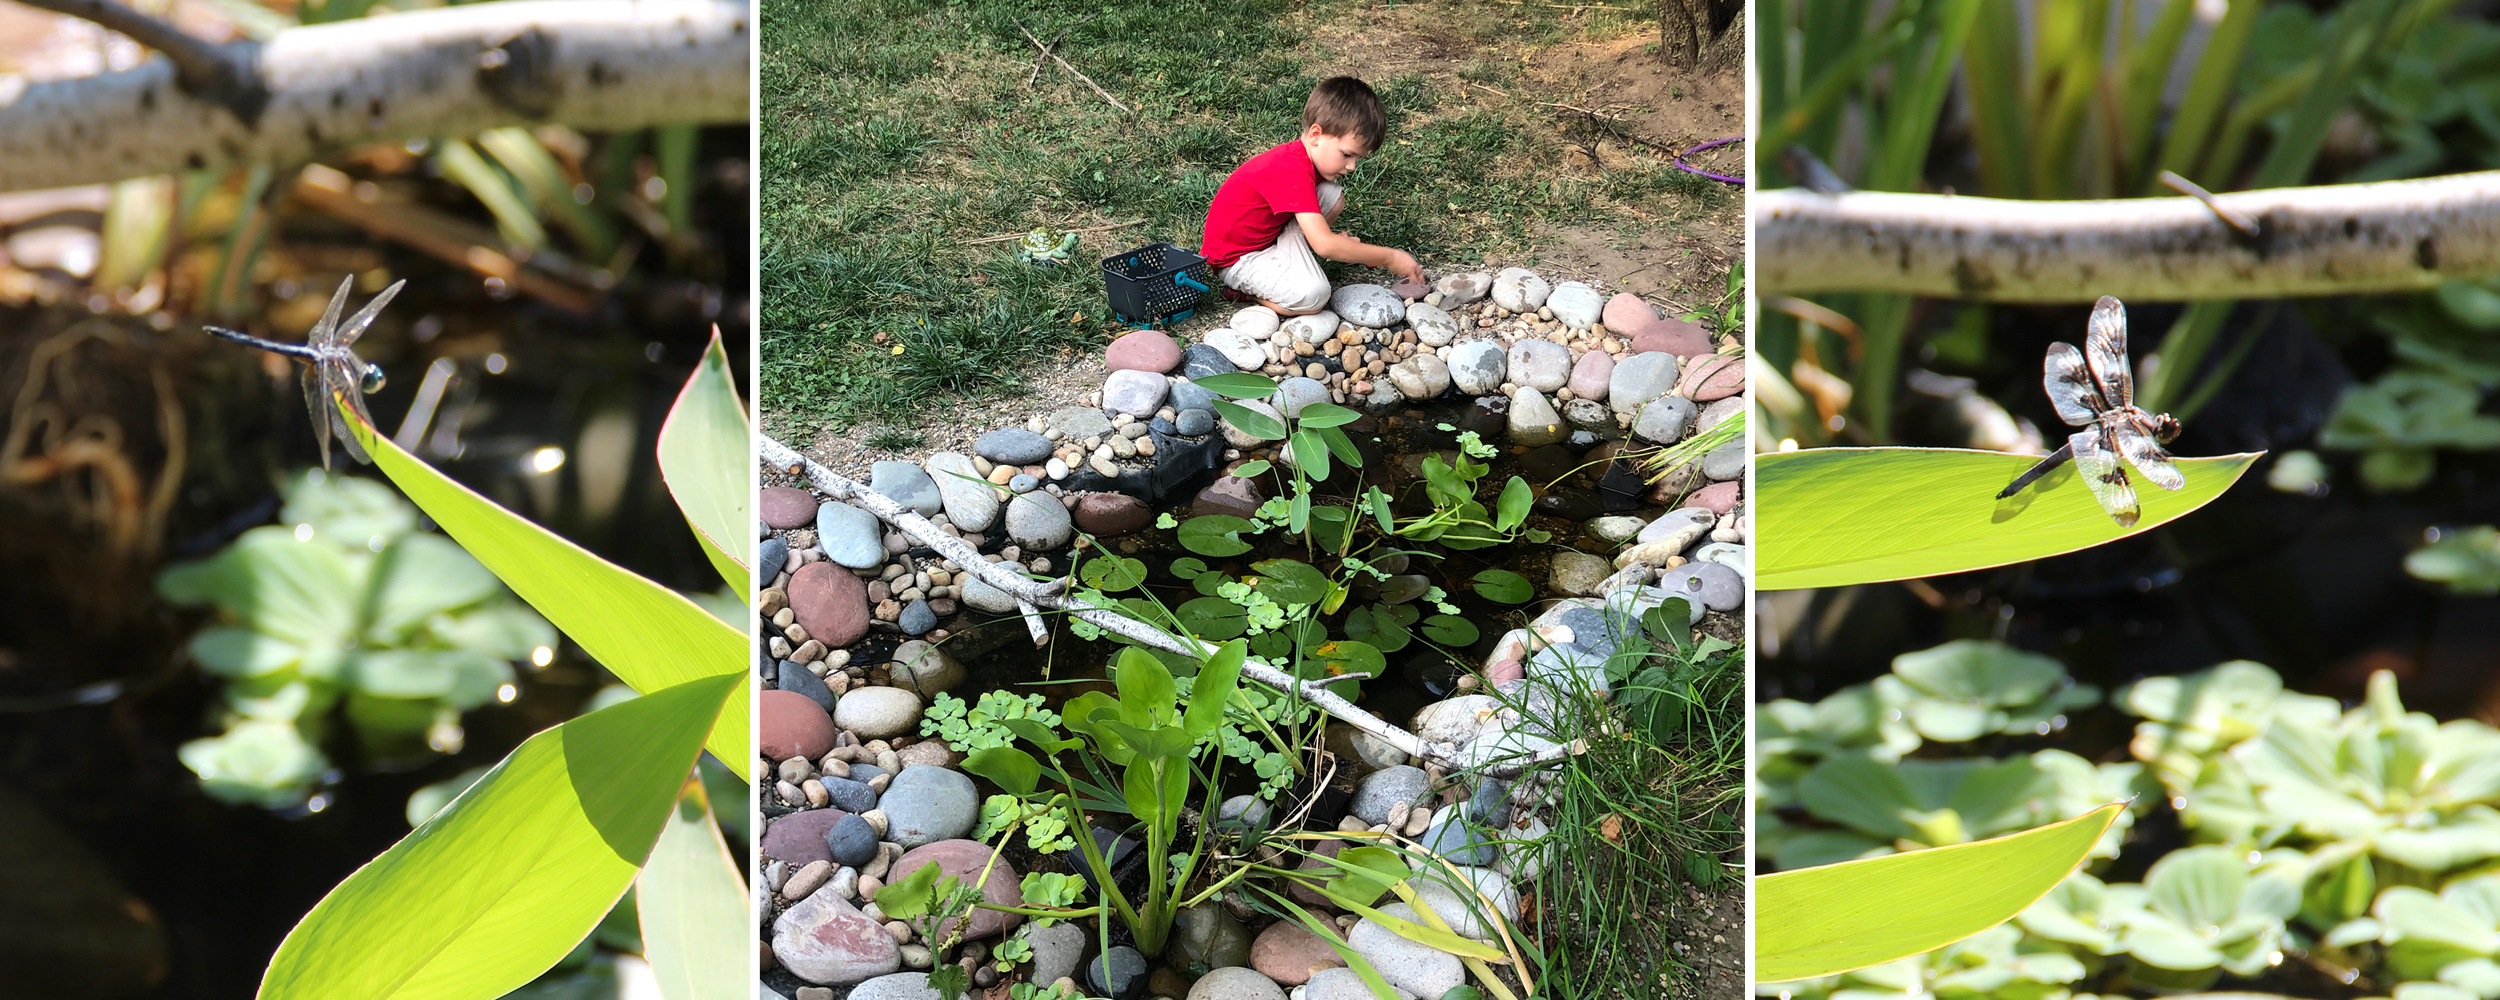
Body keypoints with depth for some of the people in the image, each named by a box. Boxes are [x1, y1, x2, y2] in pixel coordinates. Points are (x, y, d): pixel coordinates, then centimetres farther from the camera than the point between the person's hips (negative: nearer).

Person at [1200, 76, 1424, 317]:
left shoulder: (1300, 156, 0)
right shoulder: (1293, 173, -30)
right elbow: (1324, 245, -34)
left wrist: (1333, 240, -6)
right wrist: (1388, 258, -27)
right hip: (1238, 259, -10)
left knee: (1333, 196, -2)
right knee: (1313, 296, -32)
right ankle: (1245, 291, -6)